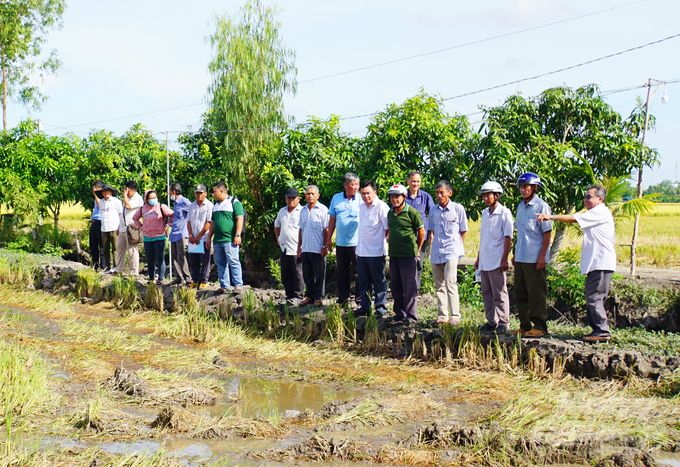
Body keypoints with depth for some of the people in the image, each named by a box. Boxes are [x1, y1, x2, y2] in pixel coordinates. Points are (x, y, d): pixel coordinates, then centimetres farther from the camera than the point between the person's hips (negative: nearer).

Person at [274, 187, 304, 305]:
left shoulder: (302, 212, -7)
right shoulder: (282, 211, 15)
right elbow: (277, 226, 31)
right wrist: (278, 238, 20)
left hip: (296, 249, -7)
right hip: (284, 248, 7)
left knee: (297, 274, -2)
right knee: (285, 275, 9)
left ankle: (297, 296, 4)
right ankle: (289, 295, 17)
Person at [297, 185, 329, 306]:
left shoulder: (323, 209, -4)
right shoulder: (303, 210, 13)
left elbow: (326, 230, -6)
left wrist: (325, 246, -11)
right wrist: (299, 246, 16)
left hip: (318, 249, -6)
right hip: (305, 249, 6)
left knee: (319, 275, 1)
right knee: (307, 275, 11)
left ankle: (319, 297, 7)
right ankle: (309, 296, 20)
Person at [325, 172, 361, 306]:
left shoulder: (362, 199, -4)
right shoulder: (336, 198, 7)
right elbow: (332, 220, 12)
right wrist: (328, 240, 12)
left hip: (357, 243, -4)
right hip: (341, 243, 4)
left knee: (357, 273, 0)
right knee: (341, 273, 11)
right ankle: (342, 299, 20)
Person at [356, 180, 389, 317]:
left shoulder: (381, 207, -12)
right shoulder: (361, 206, 12)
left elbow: (388, 229, -13)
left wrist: (383, 240, -9)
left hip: (376, 252, -7)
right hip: (361, 251, 7)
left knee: (379, 282, 3)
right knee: (363, 282, 13)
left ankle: (381, 307, 10)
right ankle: (365, 306, 21)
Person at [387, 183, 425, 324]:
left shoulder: (412, 212, -9)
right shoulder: (390, 213, 10)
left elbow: (422, 232, -3)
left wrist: (417, 250, 3)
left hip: (408, 255, -7)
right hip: (394, 255, 7)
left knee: (409, 287, -3)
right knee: (395, 286, 12)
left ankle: (411, 316, 3)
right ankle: (399, 313, 22)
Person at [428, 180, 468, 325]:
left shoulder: (458, 209, -1)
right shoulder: (433, 210, 10)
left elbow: (463, 231, 4)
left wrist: (457, 246, -1)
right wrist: (430, 248, 10)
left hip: (452, 251, -5)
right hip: (436, 252, 5)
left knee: (450, 282, -17)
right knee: (439, 285, 8)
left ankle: (455, 315, -15)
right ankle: (442, 315, 16)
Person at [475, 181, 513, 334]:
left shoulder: (504, 213, -8)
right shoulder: (485, 213, 13)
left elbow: (508, 238, -10)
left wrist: (504, 259, -15)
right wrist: (478, 258, 18)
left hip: (496, 261, -7)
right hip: (484, 261, 7)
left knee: (499, 293, -3)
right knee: (486, 293, 10)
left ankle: (503, 323, 2)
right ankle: (491, 321, 18)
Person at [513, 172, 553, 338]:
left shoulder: (541, 206, -9)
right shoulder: (520, 206, 13)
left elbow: (547, 233, -11)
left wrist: (542, 256, -15)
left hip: (535, 259, -8)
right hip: (520, 258, 8)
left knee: (536, 293, -3)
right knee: (520, 293, 10)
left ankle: (540, 326, 4)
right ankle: (525, 325, 18)